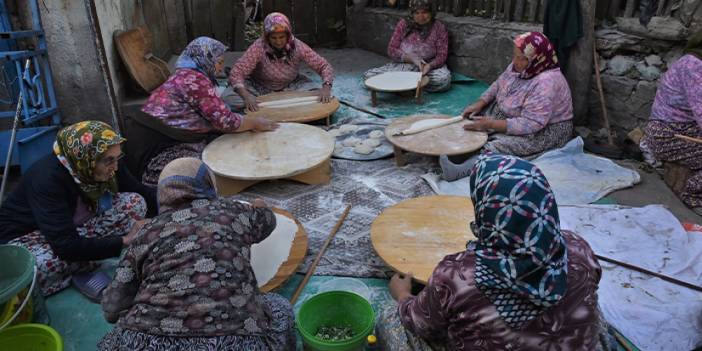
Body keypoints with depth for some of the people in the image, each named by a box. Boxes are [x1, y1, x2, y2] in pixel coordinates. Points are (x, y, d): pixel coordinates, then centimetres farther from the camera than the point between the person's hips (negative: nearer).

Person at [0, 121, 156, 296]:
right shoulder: (47, 177, -34)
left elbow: (142, 193, -2)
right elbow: (66, 246, -37)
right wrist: (125, 241, -36)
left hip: (76, 228, 6)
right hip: (25, 235, -6)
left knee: (135, 202, -14)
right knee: (43, 265, -41)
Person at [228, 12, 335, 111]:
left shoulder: (297, 46, -22)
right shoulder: (259, 47, -27)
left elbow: (324, 66, -17)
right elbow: (236, 73, -31)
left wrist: (326, 87, -37)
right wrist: (246, 95, -49)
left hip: (290, 86, 1)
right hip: (260, 88, -1)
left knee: (318, 98, -22)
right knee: (235, 102, -28)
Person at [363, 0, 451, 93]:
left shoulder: (439, 27, -5)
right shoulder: (403, 24, -1)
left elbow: (441, 56, -6)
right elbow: (391, 50, -2)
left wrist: (429, 66, -29)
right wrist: (412, 58, -18)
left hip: (430, 67, -1)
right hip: (403, 65, 1)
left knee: (444, 78, -38)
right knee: (368, 75, -19)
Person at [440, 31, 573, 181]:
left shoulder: (545, 83, -31)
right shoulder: (520, 66, -6)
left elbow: (530, 124, -33)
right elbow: (498, 85, 9)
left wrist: (491, 124, -32)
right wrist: (479, 103, -7)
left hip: (544, 131, -9)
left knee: (498, 146, -33)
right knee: (471, 117, -3)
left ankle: (461, 171, -46)